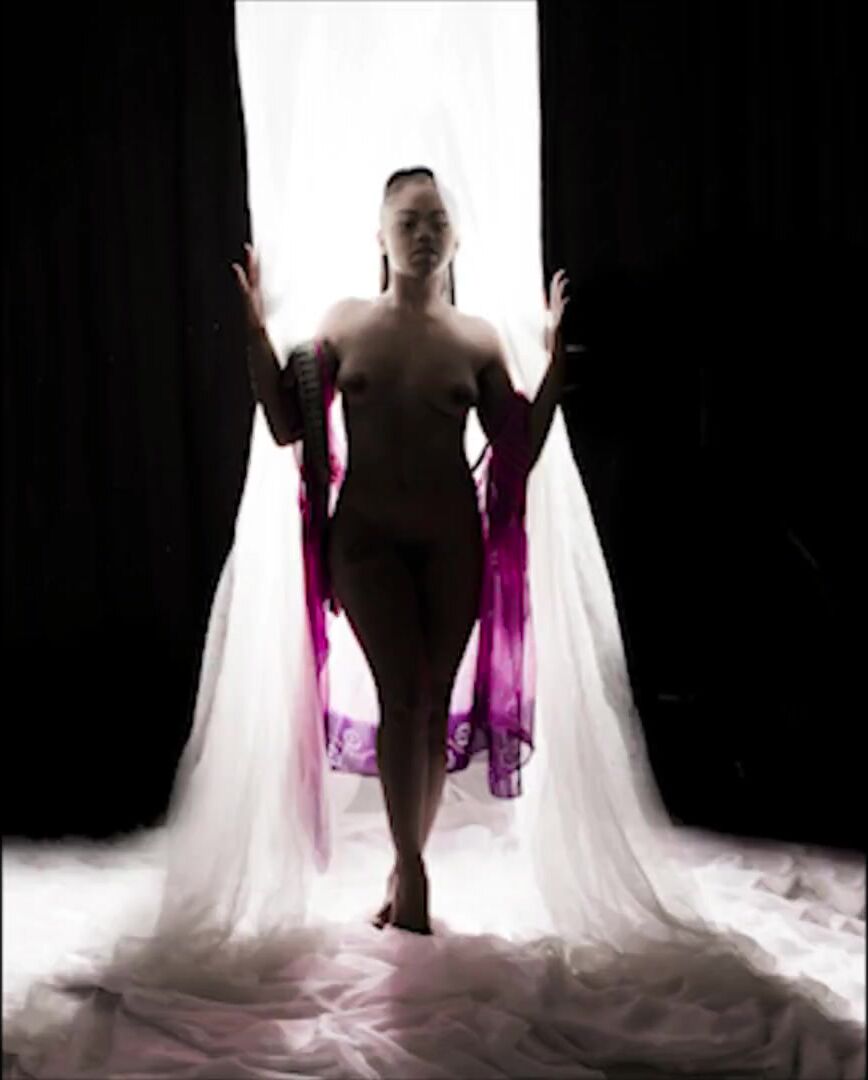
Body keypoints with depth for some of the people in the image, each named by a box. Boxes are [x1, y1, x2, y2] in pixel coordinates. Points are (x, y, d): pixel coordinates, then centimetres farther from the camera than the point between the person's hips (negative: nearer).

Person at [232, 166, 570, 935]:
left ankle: (406, 870, 20)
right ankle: (412, 876, -5)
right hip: (367, 535, -1)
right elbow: (286, 426, 2)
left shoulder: (477, 338, 2)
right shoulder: (346, 322, 3)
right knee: (401, 694, -13)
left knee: (433, 705, 5)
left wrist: (556, 361, -7)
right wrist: (258, 334, -6)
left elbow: (521, 450, 1)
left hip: (450, 538, 1)